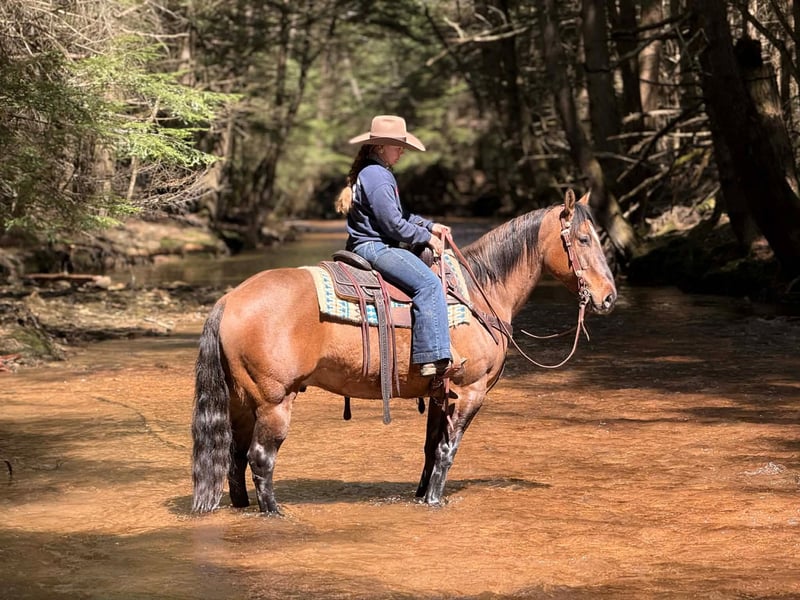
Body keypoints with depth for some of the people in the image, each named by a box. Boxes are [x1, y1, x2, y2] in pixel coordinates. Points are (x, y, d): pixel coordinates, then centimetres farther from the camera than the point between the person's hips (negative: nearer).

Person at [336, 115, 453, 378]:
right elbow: (393, 224, -19)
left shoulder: (381, 173, 18)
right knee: (428, 283, -21)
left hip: (379, 245, 12)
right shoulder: (376, 176, -17)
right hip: (373, 247, -12)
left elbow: (400, 214, 28)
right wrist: (425, 237, -7)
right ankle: (433, 358, -29)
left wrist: (429, 225, 17)